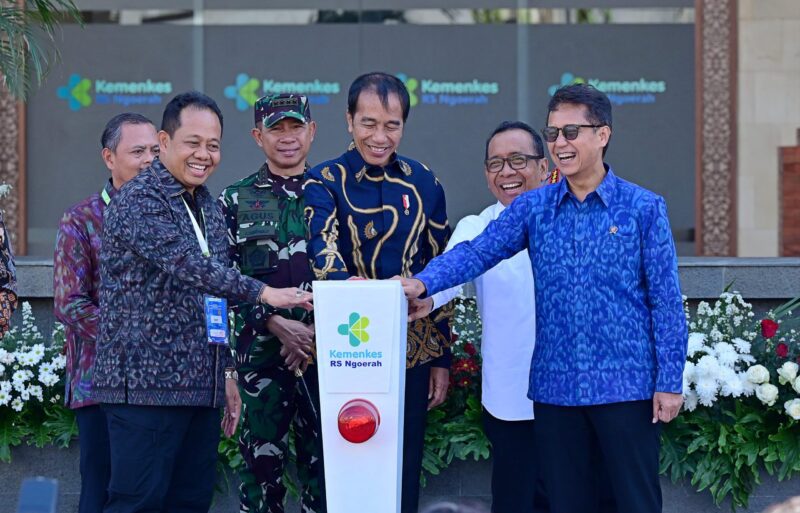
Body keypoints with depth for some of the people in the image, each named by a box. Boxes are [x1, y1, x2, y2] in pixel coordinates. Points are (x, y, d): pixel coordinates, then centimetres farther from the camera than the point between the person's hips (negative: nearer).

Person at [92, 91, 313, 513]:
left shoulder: (208, 206, 18)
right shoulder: (138, 201, -9)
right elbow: (188, 265, -23)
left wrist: (225, 371, 21)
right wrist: (261, 292, -27)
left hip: (201, 386, 8)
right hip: (146, 383, -8)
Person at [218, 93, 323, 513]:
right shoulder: (236, 201, 7)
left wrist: (317, 330, -8)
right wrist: (276, 324, -12)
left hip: (323, 349, 0)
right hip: (260, 351, 0)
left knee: (322, 458, 2)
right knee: (261, 459, 3)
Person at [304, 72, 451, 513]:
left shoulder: (423, 183, 7)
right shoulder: (325, 182, -3)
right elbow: (323, 253, -20)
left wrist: (441, 359, 8)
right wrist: (349, 284, -42)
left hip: (413, 354, 3)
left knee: (405, 474, 7)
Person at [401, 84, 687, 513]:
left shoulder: (643, 208, -1)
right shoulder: (534, 208, 7)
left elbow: (666, 300, -1)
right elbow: (478, 251, -3)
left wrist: (670, 381, -5)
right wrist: (423, 282, -22)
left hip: (626, 385, -3)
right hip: (556, 387, 3)